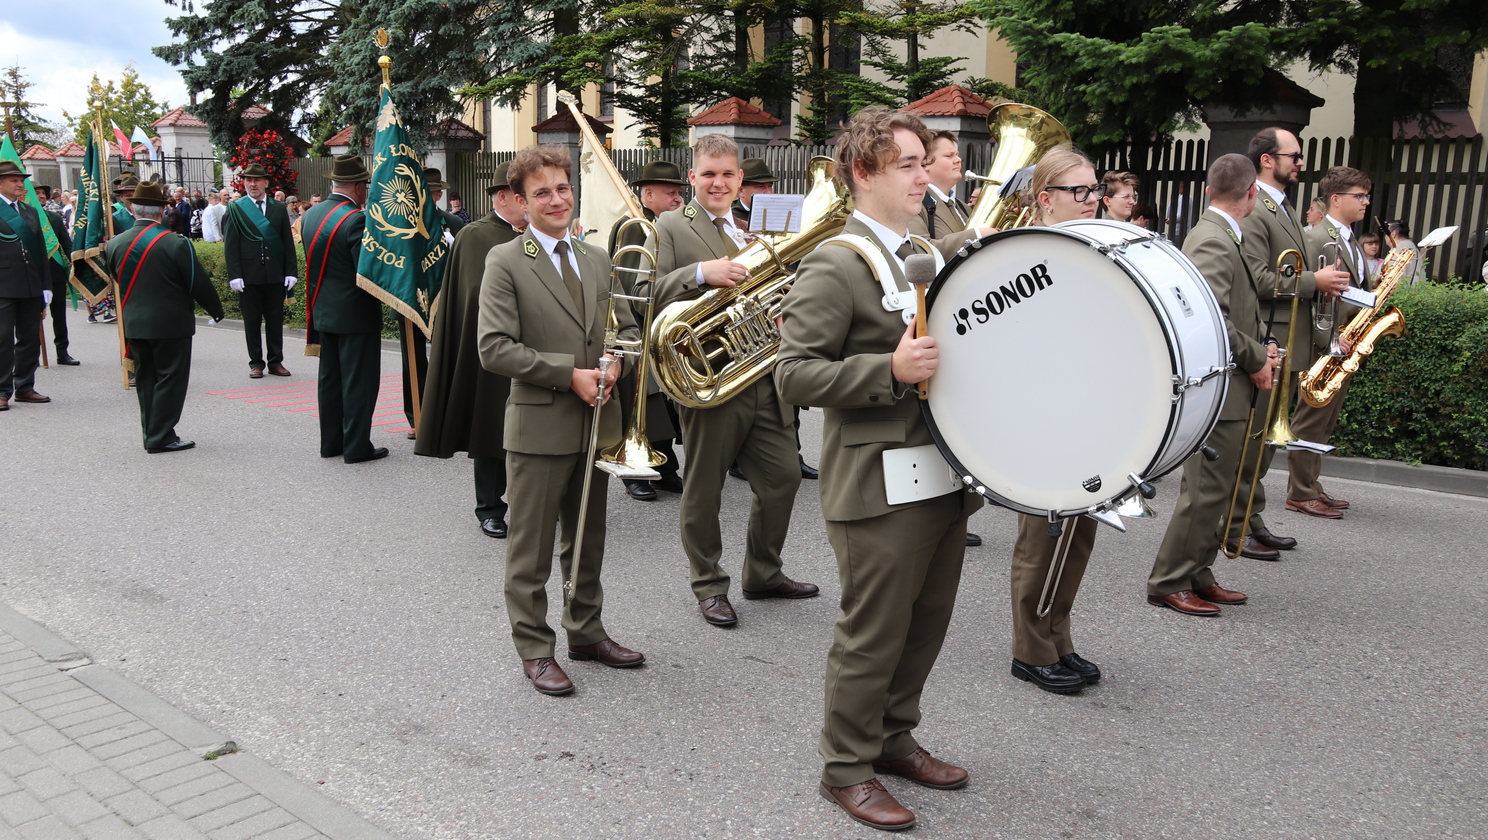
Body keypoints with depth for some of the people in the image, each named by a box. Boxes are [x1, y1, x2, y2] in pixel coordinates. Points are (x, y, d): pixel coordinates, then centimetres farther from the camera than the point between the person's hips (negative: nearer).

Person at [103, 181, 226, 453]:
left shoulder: (115, 244, 0)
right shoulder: (176, 244, -17)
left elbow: (118, 280, 12)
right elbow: (199, 283, -12)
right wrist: (216, 309, 2)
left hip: (135, 324, 5)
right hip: (171, 323, -5)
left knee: (145, 379, 14)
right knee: (170, 379, 2)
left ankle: (151, 435, 20)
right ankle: (161, 437, 2)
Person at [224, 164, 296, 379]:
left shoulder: (279, 208, 9)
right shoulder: (235, 209, 4)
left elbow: (288, 242, 7)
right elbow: (230, 245, 0)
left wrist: (291, 271, -1)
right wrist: (234, 275, -9)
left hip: (275, 275, 1)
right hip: (249, 276, -1)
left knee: (275, 320, 6)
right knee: (252, 321, 4)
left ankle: (276, 361, 15)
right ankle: (256, 363, 13)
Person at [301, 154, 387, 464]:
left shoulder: (312, 214, 5)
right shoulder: (356, 220, -20)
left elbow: (313, 261, 12)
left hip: (323, 311, 8)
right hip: (356, 314, -8)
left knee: (330, 378, 16)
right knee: (359, 381, 1)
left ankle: (330, 442, 24)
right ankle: (357, 447, 7)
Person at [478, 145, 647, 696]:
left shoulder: (597, 259, 11)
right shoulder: (505, 262, -7)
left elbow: (627, 328, 16)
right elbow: (494, 348, -16)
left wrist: (613, 364, -6)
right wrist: (569, 374, -19)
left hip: (597, 423, 6)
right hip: (540, 427, -6)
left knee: (588, 541, 19)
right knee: (532, 550, 5)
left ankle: (586, 632, 34)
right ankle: (534, 649, 18)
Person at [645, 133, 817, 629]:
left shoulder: (752, 234, 18)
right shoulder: (670, 227, -4)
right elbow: (649, 293, -16)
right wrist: (702, 272, -28)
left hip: (764, 378, 6)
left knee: (783, 476, 11)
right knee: (704, 489, 5)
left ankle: (763, 574, 30)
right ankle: (708, 586, 23)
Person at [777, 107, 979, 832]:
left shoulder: (923, 255, 15)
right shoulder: (833, 264, -12)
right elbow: (794, 374, -18)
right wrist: (889, 371, -26)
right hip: (880, 487, -8)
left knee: (926, 625, 17)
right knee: (872, 634, 3)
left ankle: (893, 737, 36)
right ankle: (846, 767, 20)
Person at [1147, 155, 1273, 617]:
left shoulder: (1224, 237, 16)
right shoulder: (1212, 241, -17)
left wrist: (1260, 346, 5)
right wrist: (1257, 359, -15)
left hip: (1229, 388, 11)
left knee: (1213, 490, 16)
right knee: (1206, 491, -4)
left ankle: (1195, 574, 25)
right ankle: (1168, 582, 5)